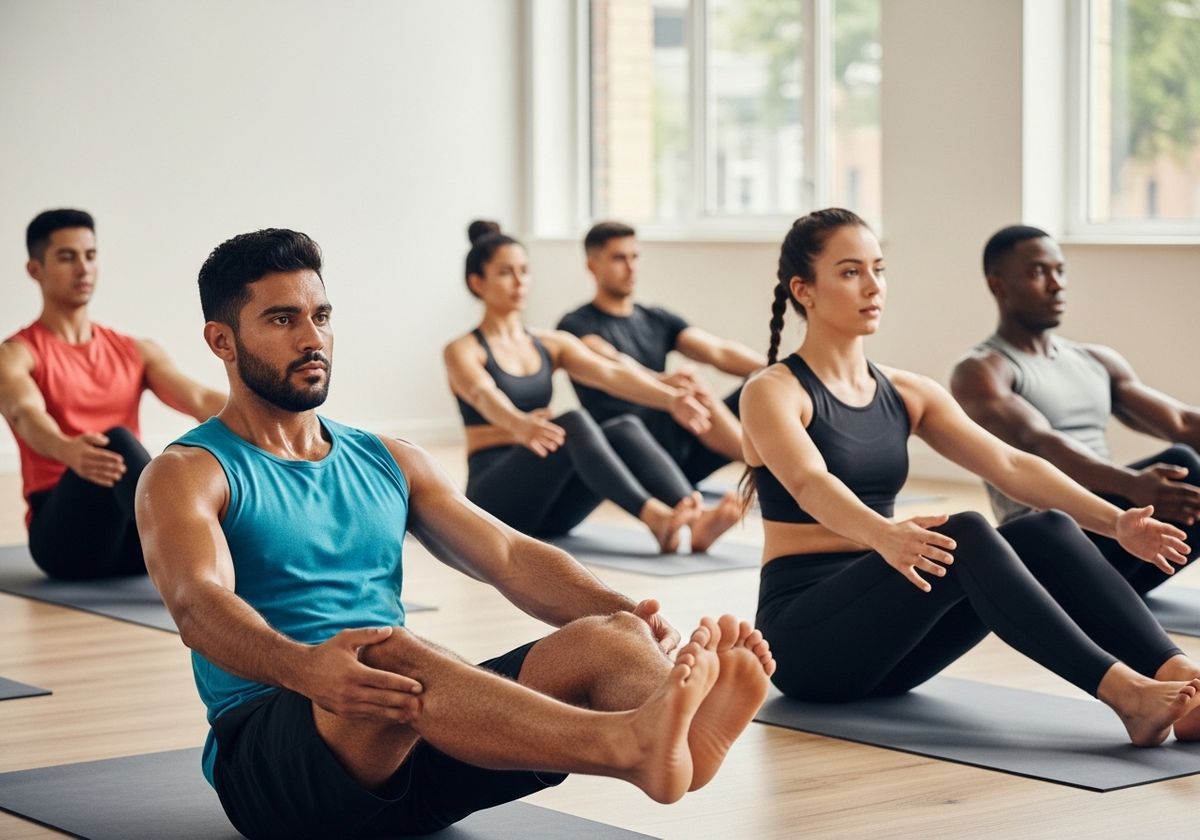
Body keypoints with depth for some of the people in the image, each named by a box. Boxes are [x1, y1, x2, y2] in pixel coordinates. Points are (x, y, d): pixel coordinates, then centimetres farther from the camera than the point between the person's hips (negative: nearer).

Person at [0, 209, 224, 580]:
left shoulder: (137, 352, 17)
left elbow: (199, 399, -1)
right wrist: (69, 452, -46)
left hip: (140, 534, 4)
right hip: (66, 534, -4)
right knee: (117, 442, -35)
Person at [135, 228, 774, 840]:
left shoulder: (389, 463, 21)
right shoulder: (185, 476, 3)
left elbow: (511, 558, 8)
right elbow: (200, 606, -18)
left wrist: (635, 620, -12)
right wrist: (305, 668, -41)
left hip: (420, 757, 5)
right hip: (272, 753, -5)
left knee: (601, 638, -21)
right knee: (390, 656, -38)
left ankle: (684, 731, -58)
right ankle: (630, 745, -64)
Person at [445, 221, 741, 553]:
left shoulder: (553, 344, 15)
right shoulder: (464, 351, -1)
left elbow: (611, 374, -4)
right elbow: (486, 398, -24)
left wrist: (671, 397, -25)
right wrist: (520, 425, -48)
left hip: (549, 508, 5)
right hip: (497, 500, -5)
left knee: (626, 427, -24)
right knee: (573, 424, -33)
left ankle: (697, 519, -47)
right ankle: (655, 519, -54)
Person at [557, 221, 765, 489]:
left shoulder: (658, 321, 19)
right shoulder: (577, 326, 0)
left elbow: (719, 352, 4)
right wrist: (660, 381, -44)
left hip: (679, 453, 6)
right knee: (691, 392, -33)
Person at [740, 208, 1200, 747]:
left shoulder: (907, 394, 12)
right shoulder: (773, 393, -6)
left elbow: (1009, 465, 0)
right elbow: (810, 484, -27)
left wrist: (1115, 521, -15)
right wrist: (884, 535, -49)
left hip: (884, 640, 6)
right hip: (804, 639, -6)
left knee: (1047, 531, -19)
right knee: (963, 539, -32)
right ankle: (1120, 691, -42)